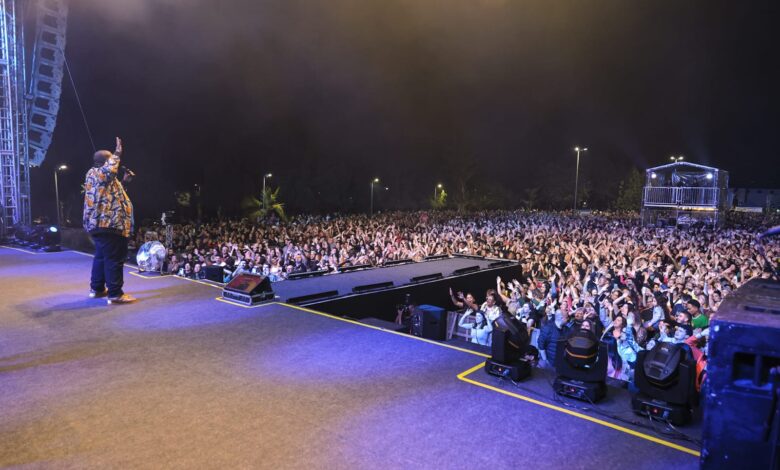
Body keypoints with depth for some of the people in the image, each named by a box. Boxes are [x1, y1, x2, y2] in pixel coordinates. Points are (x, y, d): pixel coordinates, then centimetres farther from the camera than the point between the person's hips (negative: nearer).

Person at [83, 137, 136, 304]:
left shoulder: (103, 177, 21)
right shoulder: (95, 173, -9)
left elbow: (113, 192, 34)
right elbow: (109, 170, -33)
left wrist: (124, 181, 23)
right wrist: (117, 153, -22)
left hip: (101, 224, 11)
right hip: (108, 224, -11)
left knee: (102, 256, 19)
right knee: (114, 258, -9)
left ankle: (97, 288, 28)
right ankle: (115, 294, -8)